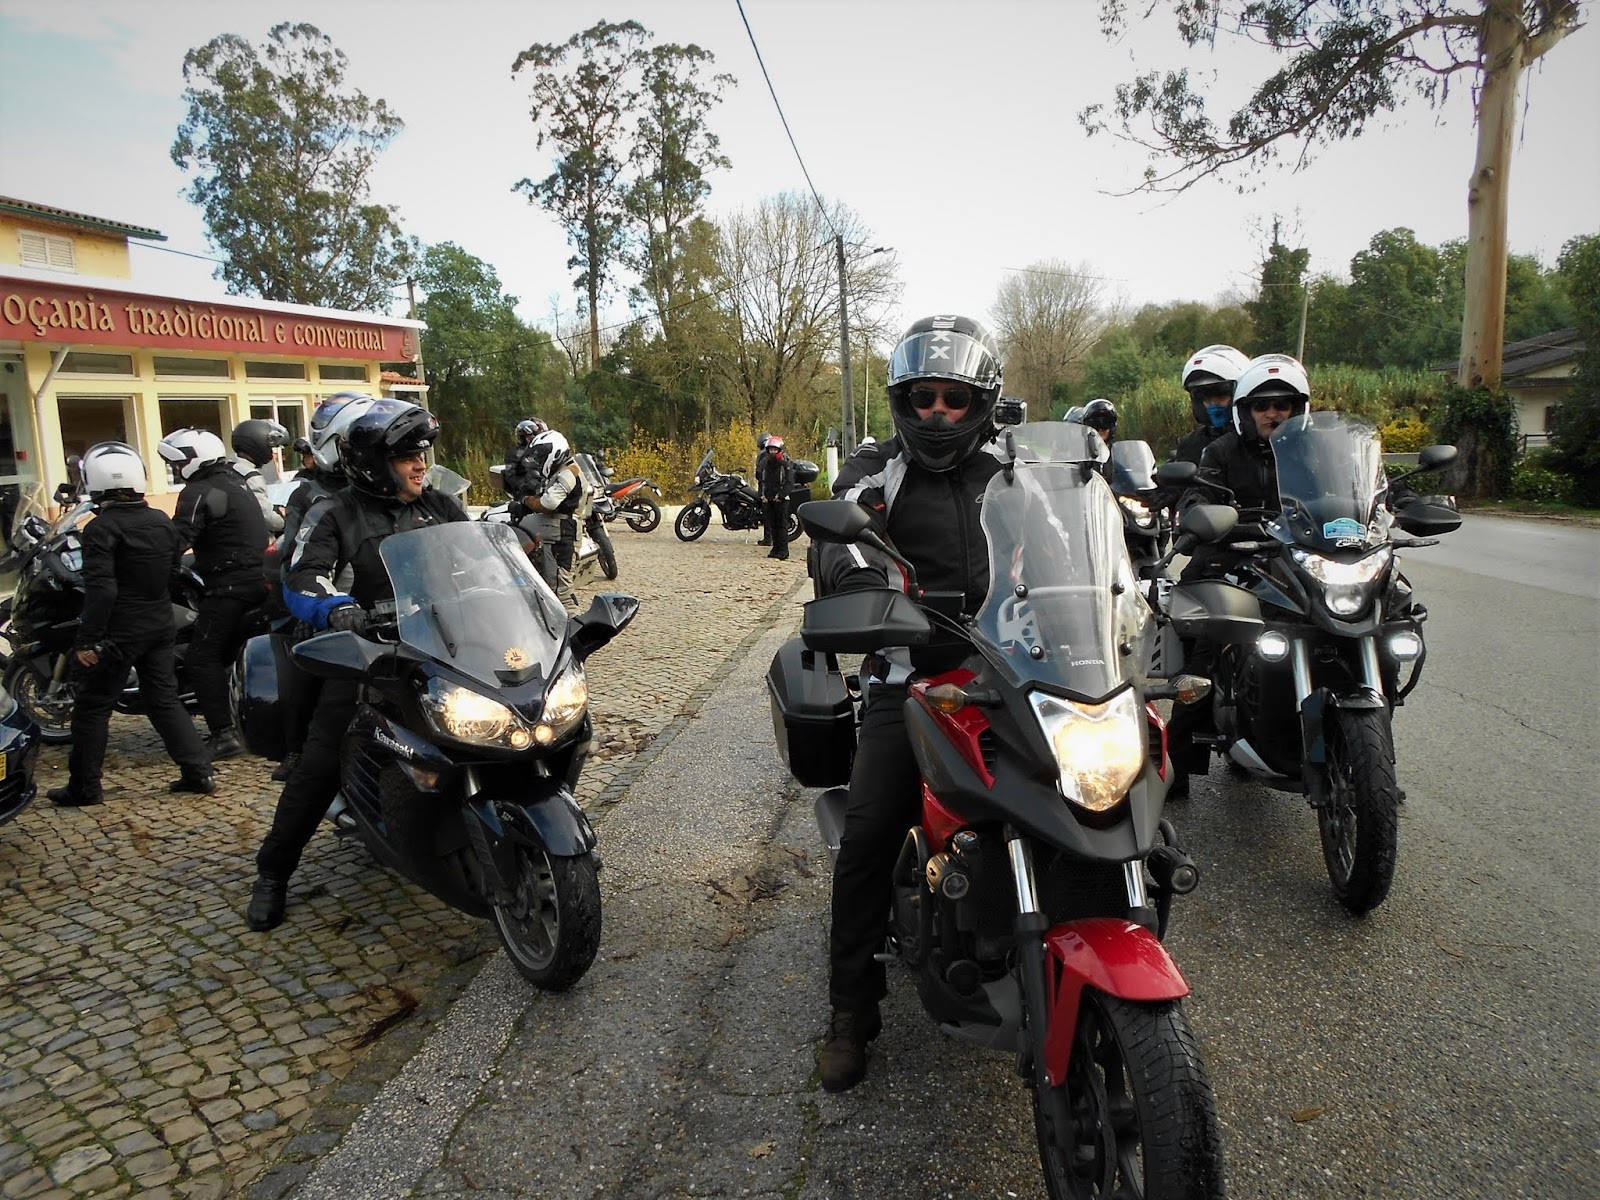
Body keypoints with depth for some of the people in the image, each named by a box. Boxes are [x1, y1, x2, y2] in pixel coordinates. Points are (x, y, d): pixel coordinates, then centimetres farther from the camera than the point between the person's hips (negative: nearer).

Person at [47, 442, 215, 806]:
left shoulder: (102, 528, -15)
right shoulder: (163, 521, 6)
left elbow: (101, 589, -20)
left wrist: (88, 640, -17)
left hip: (119, 632, -6)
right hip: (160, 626, 7)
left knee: (92, 707, 6)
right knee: (164, 700, 13)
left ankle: (83, 788, 14)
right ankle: (199, 772, 9)